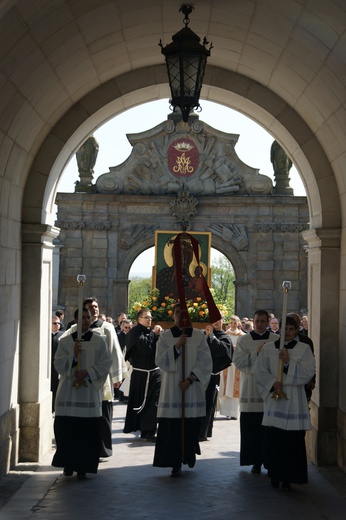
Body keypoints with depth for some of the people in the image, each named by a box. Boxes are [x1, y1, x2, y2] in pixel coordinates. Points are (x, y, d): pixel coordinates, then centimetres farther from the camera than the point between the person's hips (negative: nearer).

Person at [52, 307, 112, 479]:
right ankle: (68, 465, 13)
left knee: (87, 431, -3)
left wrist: (88, 372, -12)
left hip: (90, 392, -1)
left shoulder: (99, 341, 5)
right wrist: (73, 355, -15)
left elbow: (105, 363, 1)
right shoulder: (65, 341, 7)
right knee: (66, 430, 1)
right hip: (68, 392, 1)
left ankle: (82, 466, 5)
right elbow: (58, 364, 1)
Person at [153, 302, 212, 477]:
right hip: (172, 389, 0)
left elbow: (205, 362, 0)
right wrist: (177, 346, -15)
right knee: (173, 428, -5)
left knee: (192, 426, 2)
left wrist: (190, 379, -9)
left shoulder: (199, 336, 4)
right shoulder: (165, 336, 5)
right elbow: (160, 361, -3)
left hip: (193, 389, 0)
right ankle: (176, 464, 2)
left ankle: (190, 453, 30)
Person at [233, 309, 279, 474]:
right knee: (252, 428, 0)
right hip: (250, 391, 0)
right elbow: (238, 361, -3)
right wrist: (256, 353, -11)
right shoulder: (244, 340, 8)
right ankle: (256, 462, 9)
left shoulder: (277, 340, 8)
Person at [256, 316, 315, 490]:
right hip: (274, 399, 1)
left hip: (294, 401, -1)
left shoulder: (304, 349, 3)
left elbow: (308, 373, -4)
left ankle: (288, 478, 4)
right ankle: (275, 474, 14)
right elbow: (261, 371, 4)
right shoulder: (268, 348, 7)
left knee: (293, 442, -4)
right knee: (273, 440, 0)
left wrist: (288, 362, -14)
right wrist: (273, 383, -12)